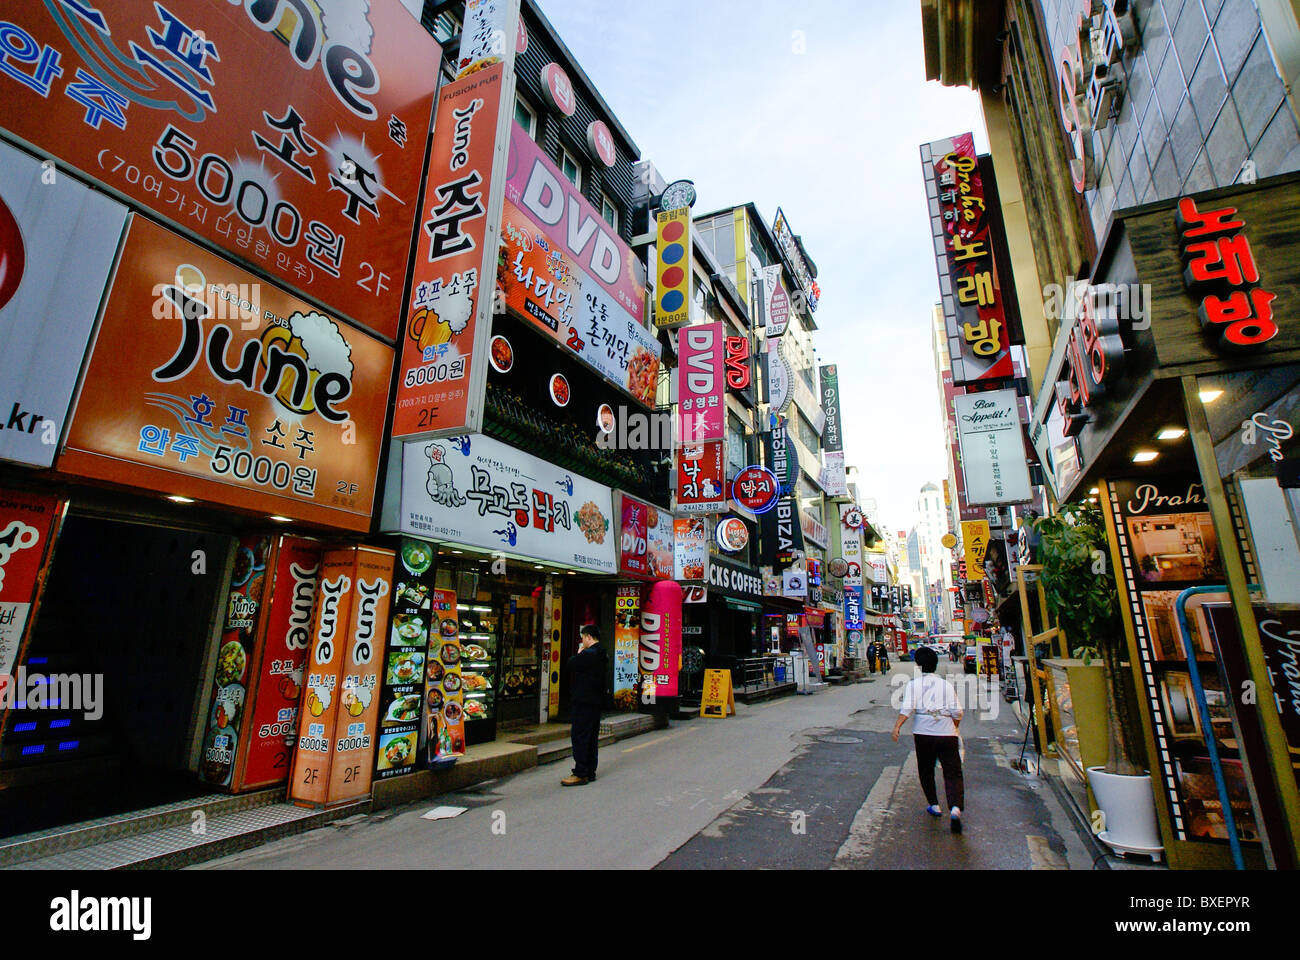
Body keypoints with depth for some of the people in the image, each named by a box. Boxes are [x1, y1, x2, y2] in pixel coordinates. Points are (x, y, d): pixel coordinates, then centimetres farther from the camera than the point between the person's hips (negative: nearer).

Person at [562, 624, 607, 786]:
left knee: (579, 737, -3)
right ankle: (590, 771, 21)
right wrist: (581, 654, 11)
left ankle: (581, 774, -1)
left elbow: (571, 665, -12)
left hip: (584, 701, -10)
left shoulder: (587, 654, -18)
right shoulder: (600, 654, 12)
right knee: (592, 737, 14)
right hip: (596, 701, 10)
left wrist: (579, 652, 1)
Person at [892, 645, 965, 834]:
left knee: (926, 771, 18)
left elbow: (907, 708, -11)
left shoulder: (913, 684, 2)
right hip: (947, 733, 1)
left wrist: (897, 726, -11)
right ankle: (955, 808, -18)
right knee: (953, 773, 2)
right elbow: (957, 712, 4)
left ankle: (934, 805, 25)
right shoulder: (946, 684, 7)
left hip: (923, 733, -1)